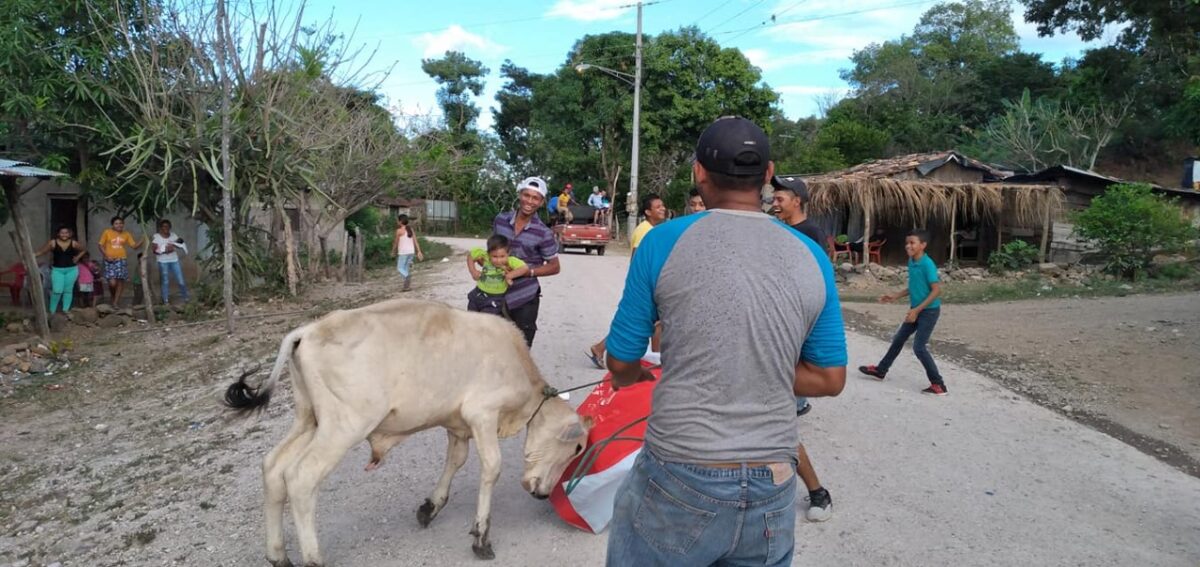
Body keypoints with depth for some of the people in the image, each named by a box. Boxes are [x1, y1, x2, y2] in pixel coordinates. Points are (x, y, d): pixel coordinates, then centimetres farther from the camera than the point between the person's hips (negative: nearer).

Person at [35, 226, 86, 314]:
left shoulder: (74, 243, -2)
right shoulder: (53, 243, -6)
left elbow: (84, 250, 13)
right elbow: (42, 252, -4)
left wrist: (77, 257, 1)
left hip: (71, 269, 2)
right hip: (57, 269, -2)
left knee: (68, 290, 6)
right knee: (57, 291, -10)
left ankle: (65, 310, 13)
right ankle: (52, 311, 4)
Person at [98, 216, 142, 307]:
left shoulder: (126, 234, 9)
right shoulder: (107, 232, 1)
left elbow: (134, 246, 7)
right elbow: (101, 245, 2)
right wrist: (106, 256, -10)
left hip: (121, 260, 3)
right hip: (110, 260, -3)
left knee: (120, 282, 0)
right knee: (112, 282, -13)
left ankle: (115, 303, 10)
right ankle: (112, 296, 18)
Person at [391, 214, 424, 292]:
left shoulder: (399, 230, -10)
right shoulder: (410, 229, 8)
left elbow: (396, 242, -3)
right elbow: (415, 241, 5)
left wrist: (393, 251, 11)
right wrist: (419, 252, 4)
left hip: (403, 252, -7)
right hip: (411, 251, 7)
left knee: (400, 268, 0)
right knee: (406, 268, 13)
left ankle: (408, 279, -23)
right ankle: (407, 285, 11)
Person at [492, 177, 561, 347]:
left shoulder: (543, 233, -12)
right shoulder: (501, 220, -2)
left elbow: (555, 267, -5)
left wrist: (527, 271, -17)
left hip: (524, 298, -3)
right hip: (498, 294, 4)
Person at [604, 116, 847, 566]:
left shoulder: (664, 243, -9)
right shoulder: (812, 259, 0)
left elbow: (621, 362, 1)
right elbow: (830, 379, 6)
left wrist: (629, 377, 22)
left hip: (680, 481, -3)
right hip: (772, 490, 3)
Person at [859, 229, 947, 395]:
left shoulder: (927, 264, -22)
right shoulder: (911, 262, 5)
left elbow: (937, 290, -23)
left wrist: (917, 310, -25)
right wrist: (895, 296, 11)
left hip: (929, 311, -9)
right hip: (916, 310, 9)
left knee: (919, 347, -9)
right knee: (898, 339, 17)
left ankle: (938, 384, 0)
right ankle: (880, 370, 32)